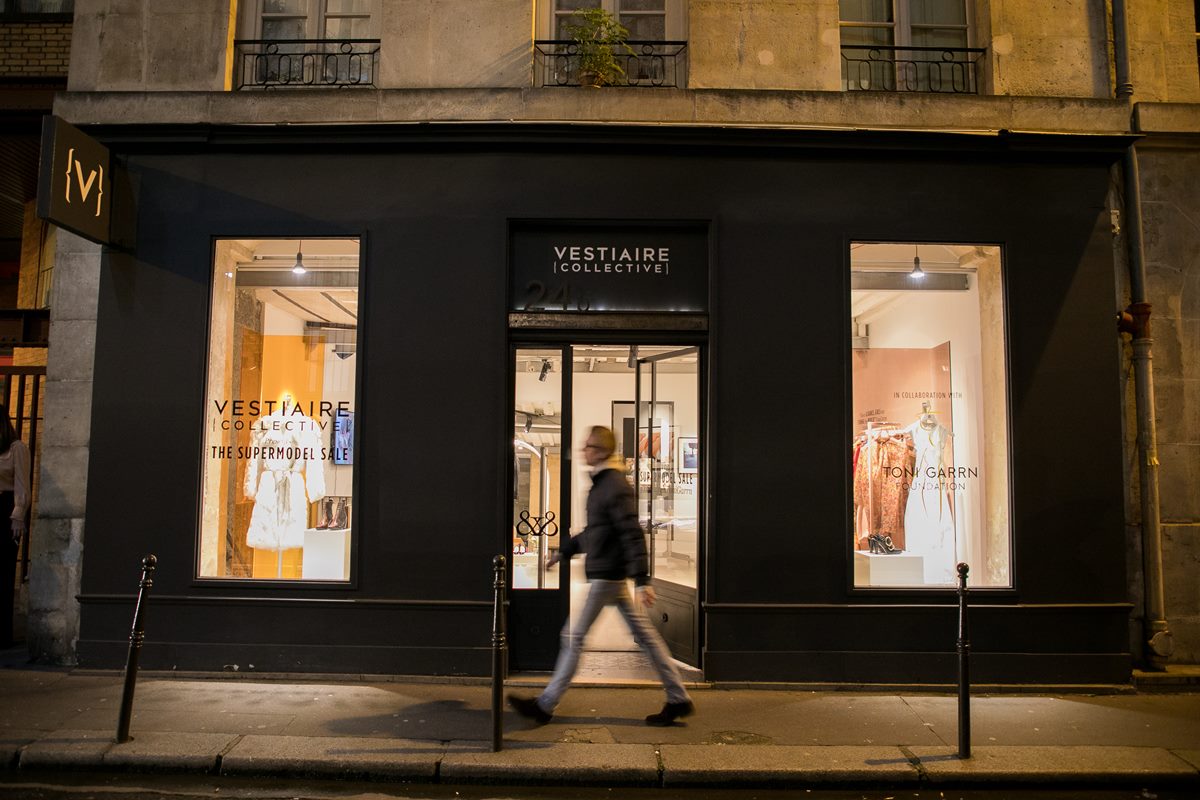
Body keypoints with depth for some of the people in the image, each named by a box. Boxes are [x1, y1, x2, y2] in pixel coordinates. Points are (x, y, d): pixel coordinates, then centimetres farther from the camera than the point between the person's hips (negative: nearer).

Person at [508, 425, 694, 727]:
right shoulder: (602, 483, 14)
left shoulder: (615, 486, -17)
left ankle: (545, 705, 10)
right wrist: (564, 550, 26)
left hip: (606, 576, -10)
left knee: (573, 636, -1)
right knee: (645, 634, 11)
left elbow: (633, 535, -22)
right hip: (617, 574, 10)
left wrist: (642, 581, -25)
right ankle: (678, 699, 18)